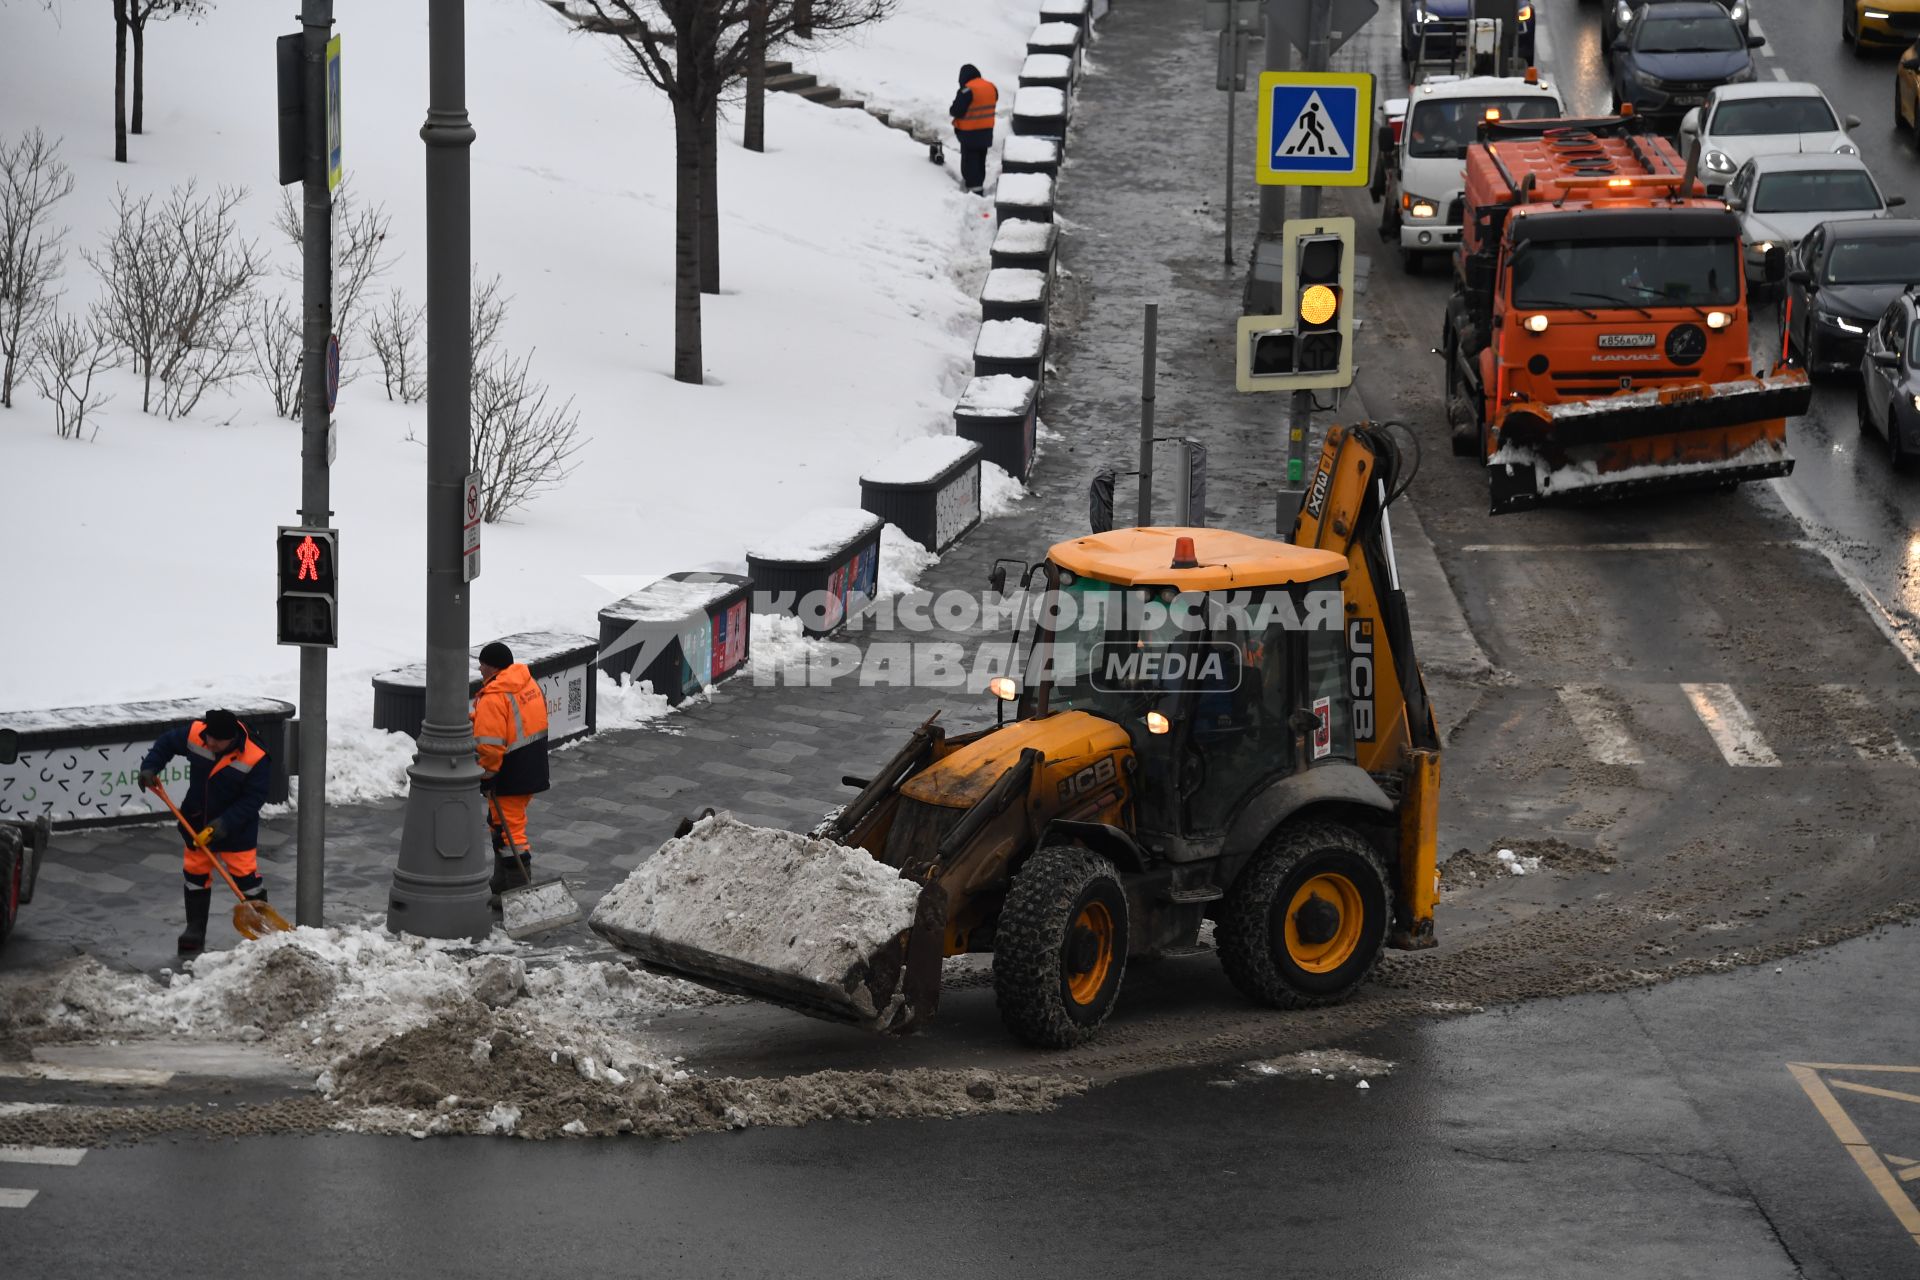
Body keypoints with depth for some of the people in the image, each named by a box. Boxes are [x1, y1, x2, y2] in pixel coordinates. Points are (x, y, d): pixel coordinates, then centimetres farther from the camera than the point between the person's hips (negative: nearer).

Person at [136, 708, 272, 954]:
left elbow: (252, 799, -22)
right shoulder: (194, 734, -16)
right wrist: (150, 767, -10)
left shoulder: (256, 759, -26)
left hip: (237, 829, -4)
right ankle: (195, 929, 23)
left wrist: (224, 824, -28)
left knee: (246, 877, -3)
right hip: (198, 823, 4)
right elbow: (166, 743, 4)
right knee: (196, 874, 11)